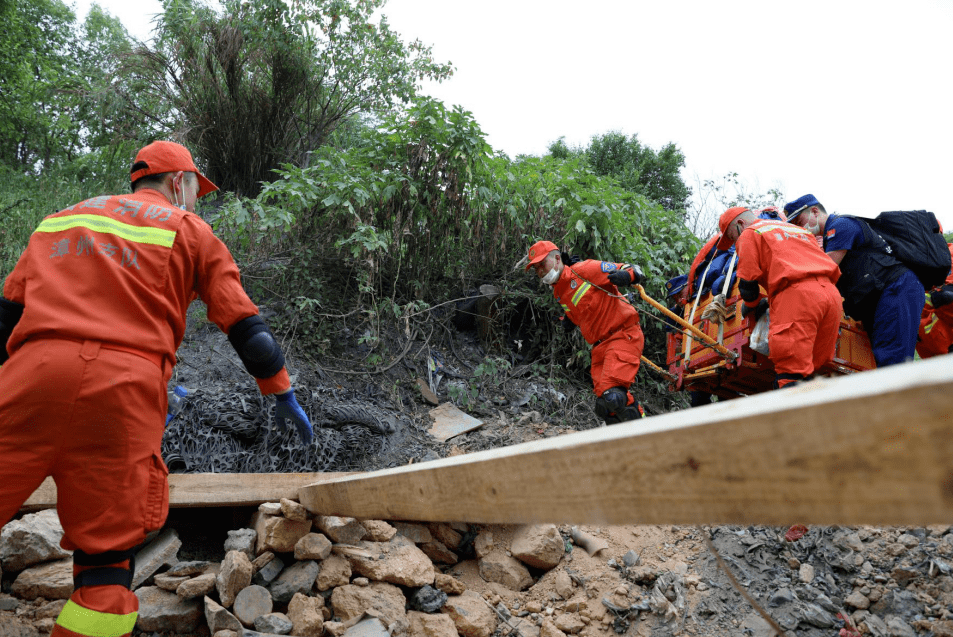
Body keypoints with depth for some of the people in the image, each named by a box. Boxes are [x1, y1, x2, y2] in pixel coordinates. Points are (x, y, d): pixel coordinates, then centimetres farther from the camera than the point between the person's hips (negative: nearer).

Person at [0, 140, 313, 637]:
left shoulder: (60, 218, 28)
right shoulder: (189, 229, 18)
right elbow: (245, 325, 13)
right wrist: (284, 396, 20)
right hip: (126, 387, -2)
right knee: (108, 555, 4)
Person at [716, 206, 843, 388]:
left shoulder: (749, 234, 12)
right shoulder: (796, 229, 36)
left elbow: (748, 282, 3)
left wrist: (751, 305, 25)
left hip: (797, 295, -8)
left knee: (790, 375, -15)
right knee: (815, 372, 9)